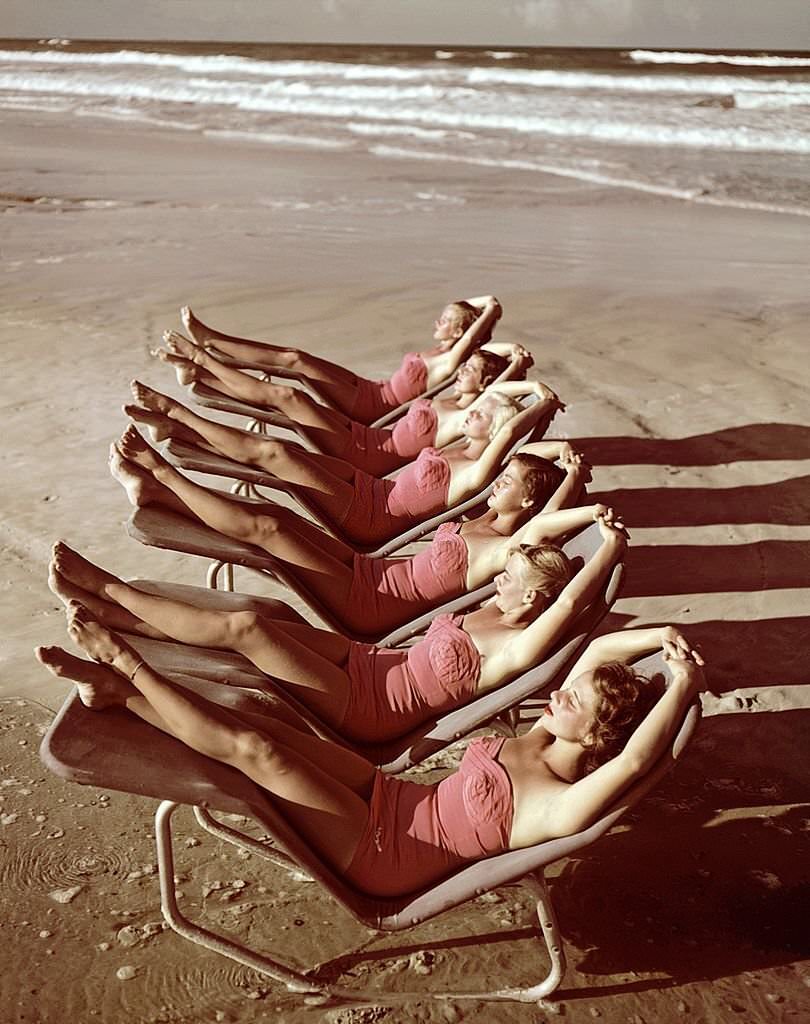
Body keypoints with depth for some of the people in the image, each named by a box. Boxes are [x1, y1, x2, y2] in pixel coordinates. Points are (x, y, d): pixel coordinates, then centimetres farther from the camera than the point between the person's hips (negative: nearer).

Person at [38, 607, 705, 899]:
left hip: (385, 854, -8)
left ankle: (124, 666, 0)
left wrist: (683, 685, -39)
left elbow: (633, 760, -43)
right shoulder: (541, 741, 0)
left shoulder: (563, 807, -24)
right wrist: (658, 637, -9)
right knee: (266, 725, -2)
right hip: (396, 798, 8)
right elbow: (597, 654, 4)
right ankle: (120, 693, 10)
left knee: (252, 749, -15)